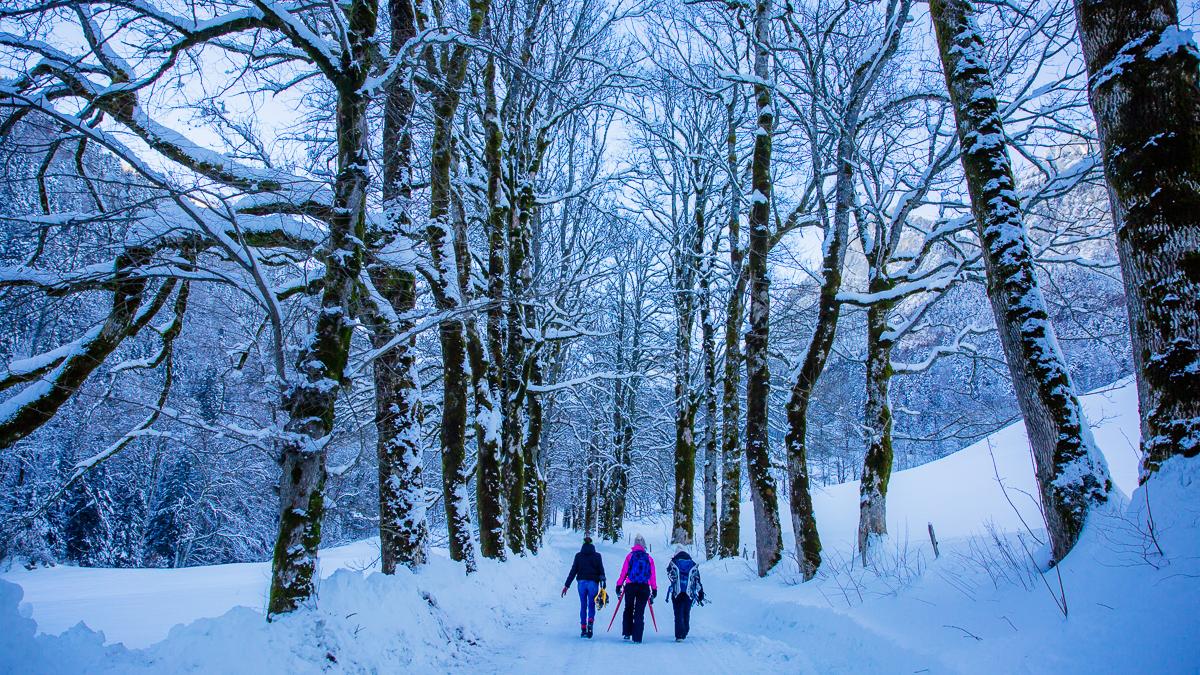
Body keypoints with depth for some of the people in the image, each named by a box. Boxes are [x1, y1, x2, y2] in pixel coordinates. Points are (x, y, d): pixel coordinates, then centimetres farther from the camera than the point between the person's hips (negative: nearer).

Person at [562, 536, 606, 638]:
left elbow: (573, 571, 1)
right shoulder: (597, 556, 3)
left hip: (581, 583, 1)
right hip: (593, 583, -1)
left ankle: (583, 629, 6)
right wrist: (603, 585, 5)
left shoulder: (578, 556, 4)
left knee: (583, 606, 11)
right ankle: (590, 621, -19)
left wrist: (566, 585, 3)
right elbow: (601, 571, 1)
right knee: (591, 605, 8)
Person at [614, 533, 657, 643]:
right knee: (640, 612, 5)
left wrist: (619, 585, 5)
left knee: (628, 609, 17)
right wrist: (654, 589, 13)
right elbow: (652, 576, 6)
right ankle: (637, 637, -1)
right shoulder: (649, 558, 5)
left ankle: (626, 633, 12)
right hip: (644, 588, 0)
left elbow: (623, 572, 0)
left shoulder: (630, 556, 2)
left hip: (630, 586, 0)